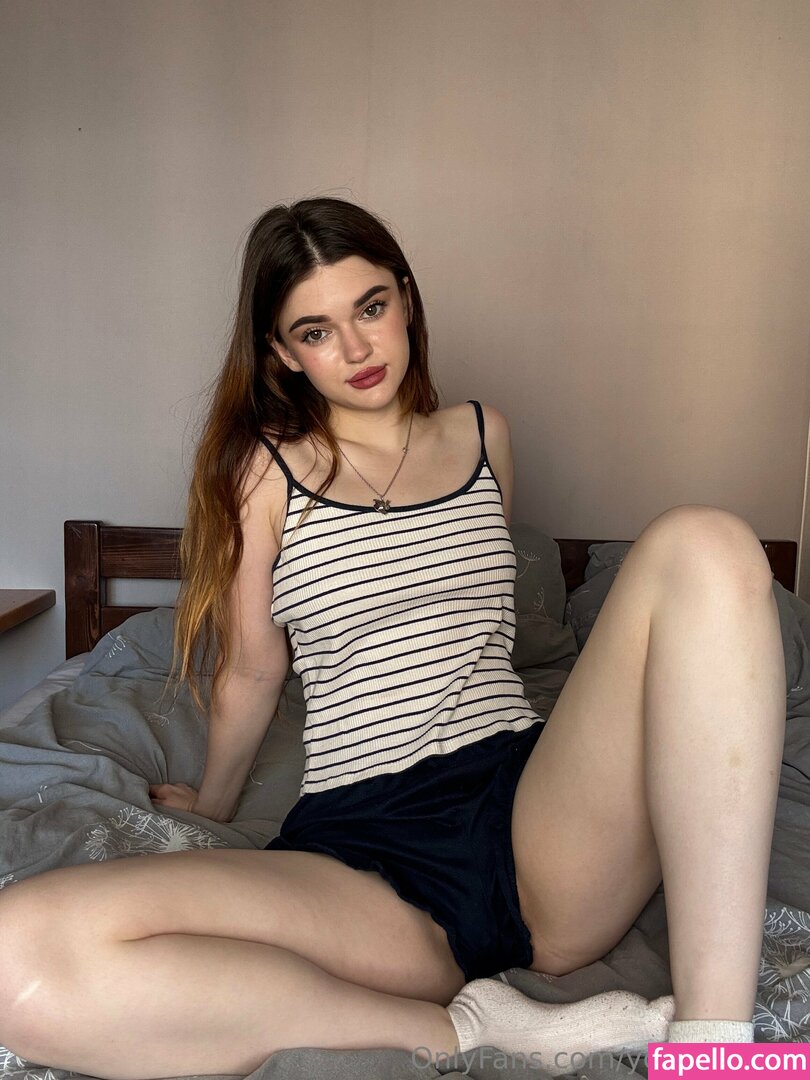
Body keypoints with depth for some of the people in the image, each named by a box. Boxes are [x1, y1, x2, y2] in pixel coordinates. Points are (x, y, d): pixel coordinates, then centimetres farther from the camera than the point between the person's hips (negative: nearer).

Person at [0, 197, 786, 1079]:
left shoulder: (483, 436, 16)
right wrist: (212, 804, 27)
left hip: (535, 807, 4)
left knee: (704, 543, -21)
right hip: (362, 853, -2)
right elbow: (251, 673, 15)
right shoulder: (267, 468, 6)